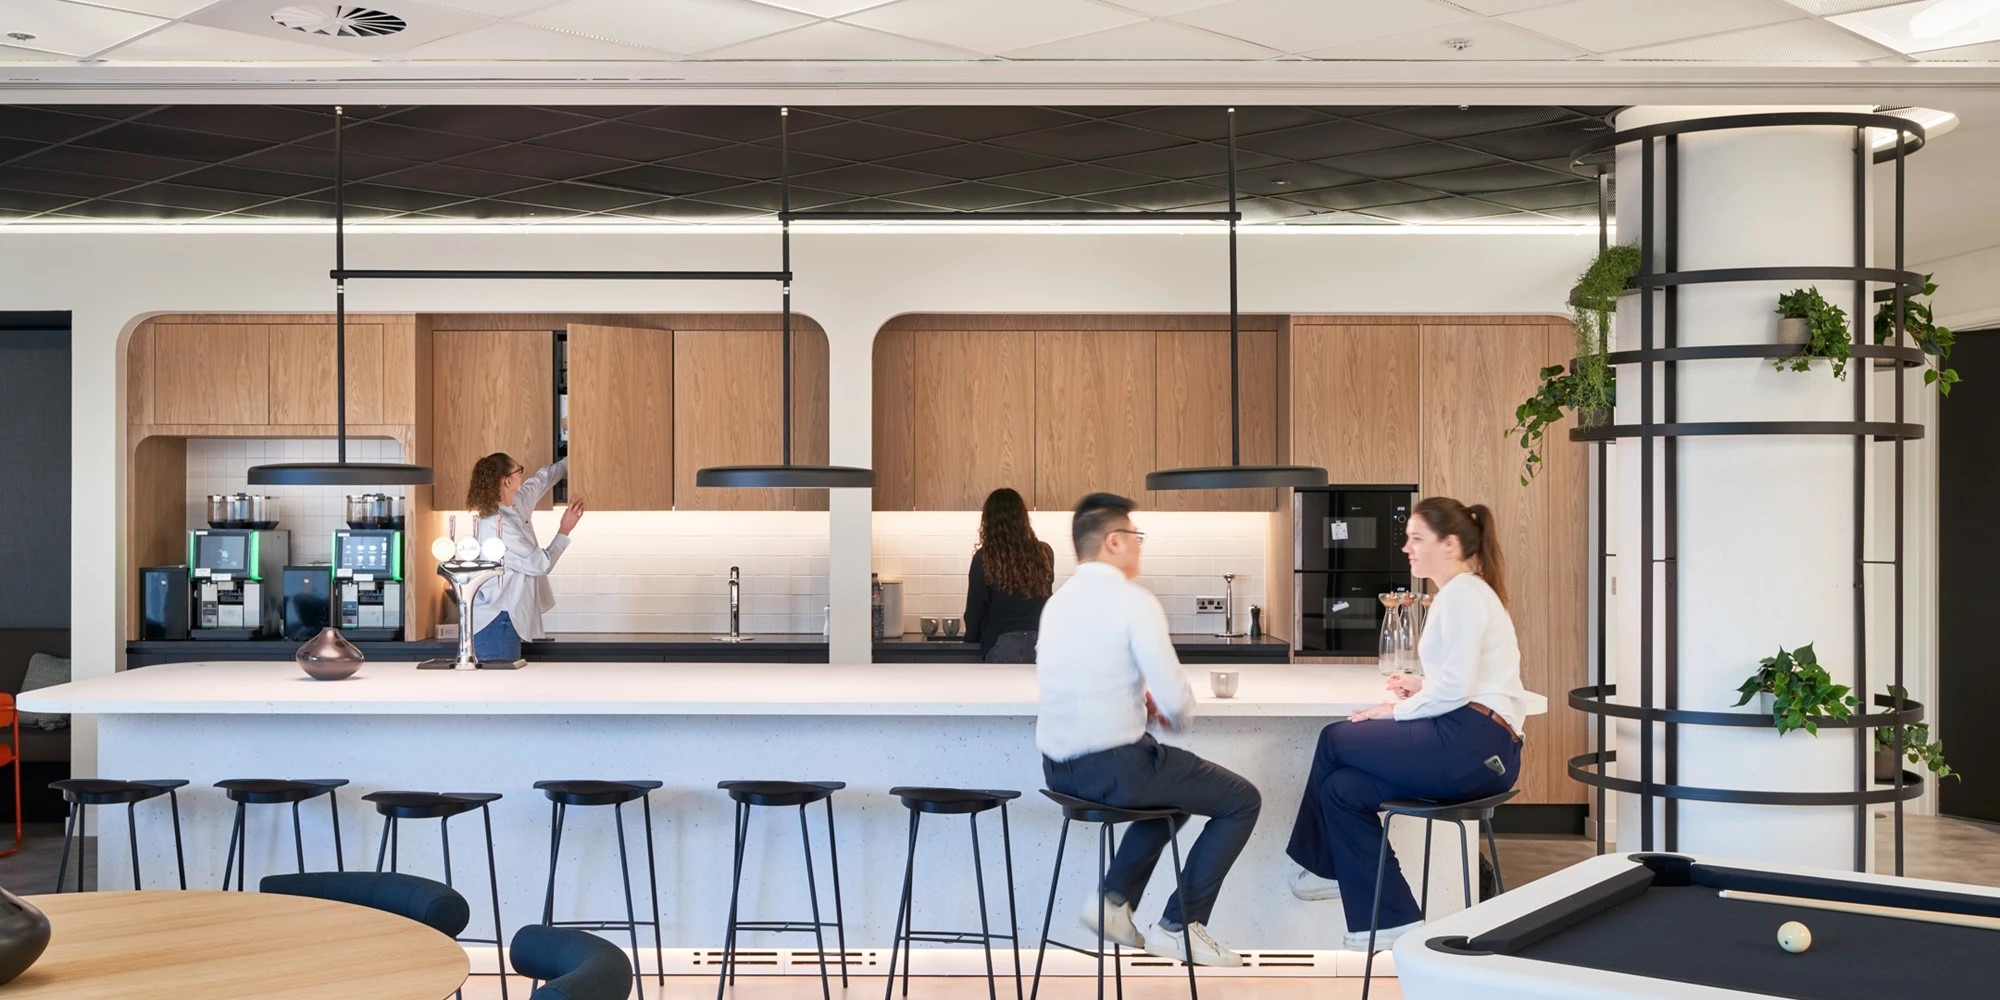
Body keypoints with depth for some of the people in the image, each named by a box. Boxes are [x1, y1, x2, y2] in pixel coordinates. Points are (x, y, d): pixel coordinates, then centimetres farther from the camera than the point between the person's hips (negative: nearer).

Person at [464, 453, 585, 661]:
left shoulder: (517, 505, 6)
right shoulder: (496, 525, -20)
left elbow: (541, 479, 28)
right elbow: (540, 564, -14)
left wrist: (571, 461, 38)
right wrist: (565, 530, -4)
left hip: (506, 618, 10)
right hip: (496, 622, -10)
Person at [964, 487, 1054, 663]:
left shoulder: (985, 559, -5)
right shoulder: (1044, 554, 4)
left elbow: (975, 609, 1)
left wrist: (971, 639, 17)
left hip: (1005, 646, -3)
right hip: (1042, 643, 3)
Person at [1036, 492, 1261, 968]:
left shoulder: (1057, 602, 8)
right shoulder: (1134, 600, -14)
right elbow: (1177, 702, -17)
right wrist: (1174, 716, 5)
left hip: (1057, 767, 8)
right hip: (1112, 767, -8)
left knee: (1175, 781, 33)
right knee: (1242, 800, 9)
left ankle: (1113, 897, 23)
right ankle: (1179, 926, 10)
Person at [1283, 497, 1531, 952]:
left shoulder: (1463, 593, -7)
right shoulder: (1460, 593, 25)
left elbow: (1456, 688, -16)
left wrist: (1396, 711, -5)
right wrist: (1423, 688, 14)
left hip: (1472, 744, -10)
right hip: (1474, 748, 10)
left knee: (1335, 739, 0)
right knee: (1343, 789, 2)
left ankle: (1322, 867, 14)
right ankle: (1394, 921, 6)